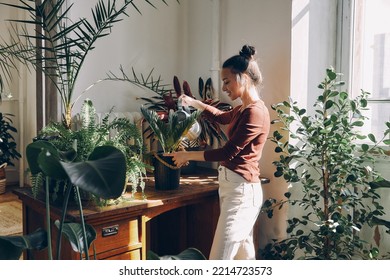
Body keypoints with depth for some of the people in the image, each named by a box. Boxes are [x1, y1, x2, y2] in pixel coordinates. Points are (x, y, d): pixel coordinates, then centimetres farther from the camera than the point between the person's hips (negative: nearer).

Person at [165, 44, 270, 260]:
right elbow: (222, 117, 34)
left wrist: (187, 155, -7)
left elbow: (227, 153, -17)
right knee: (244, 253, 17)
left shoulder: (255, 112, -18)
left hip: (241, 190, -10)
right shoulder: (243, 109, 12)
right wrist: (194, 102, 22)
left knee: (219, 257, -7)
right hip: (232, 186, 10)